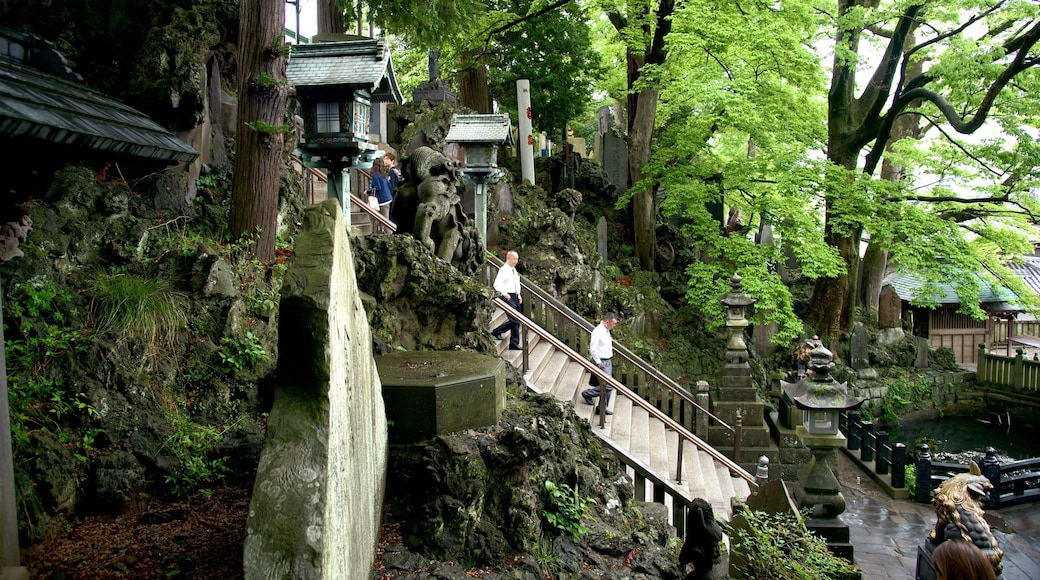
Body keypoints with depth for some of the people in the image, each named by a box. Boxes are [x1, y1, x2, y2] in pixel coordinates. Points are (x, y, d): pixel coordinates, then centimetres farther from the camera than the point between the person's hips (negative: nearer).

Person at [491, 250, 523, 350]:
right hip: (507, 297, -9)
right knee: (514, 320, -16)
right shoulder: (504, 270, -10)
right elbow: (497, 284, -20)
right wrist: (504, 293, -31)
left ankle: (514, 344, 13)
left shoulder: (514, 271, 17)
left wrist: (519, 295, 15)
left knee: (517, 321, 7)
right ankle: (496, 332, 2)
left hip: (515, 297, 9)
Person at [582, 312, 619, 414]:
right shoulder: (598, 331, -19)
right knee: (608, 386, -11)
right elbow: (593, 349, -21)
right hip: (601, 362, -10)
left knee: (608, 387, 11)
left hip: (608, 361, 10)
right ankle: (587, 393, 6)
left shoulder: (607, 331, 11)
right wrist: (598, 363, -17)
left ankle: (603, 408, 20)